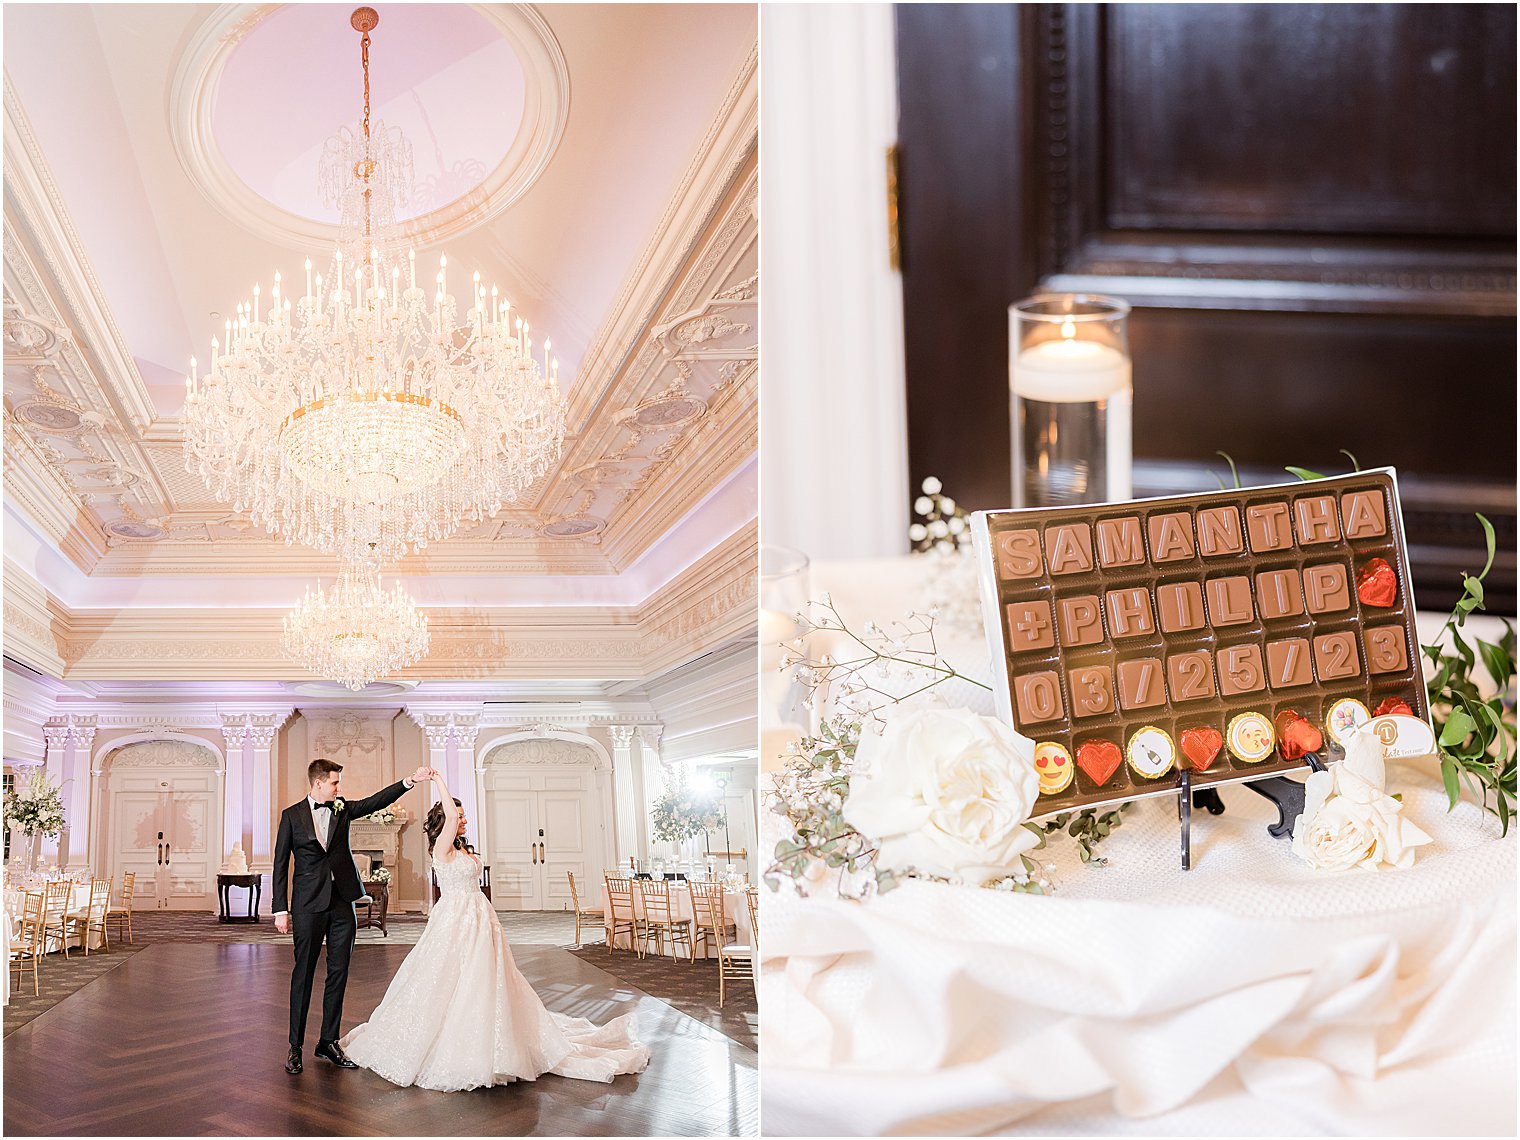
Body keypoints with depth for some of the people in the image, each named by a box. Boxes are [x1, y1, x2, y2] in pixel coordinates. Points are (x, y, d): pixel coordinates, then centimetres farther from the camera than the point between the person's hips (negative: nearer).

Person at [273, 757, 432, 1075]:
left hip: (342, 903, 4)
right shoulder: (292, 815, 0)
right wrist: (281, 910, -5)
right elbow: (280, 864, -1)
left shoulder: (342, 808, 10)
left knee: (338, 974, 7)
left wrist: (411, 780, -13)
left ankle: (329, 1042, 16)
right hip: (309, 905, -4)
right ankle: (295, 1046, 8)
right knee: (303, 974, 0)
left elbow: (376, 801, 0)